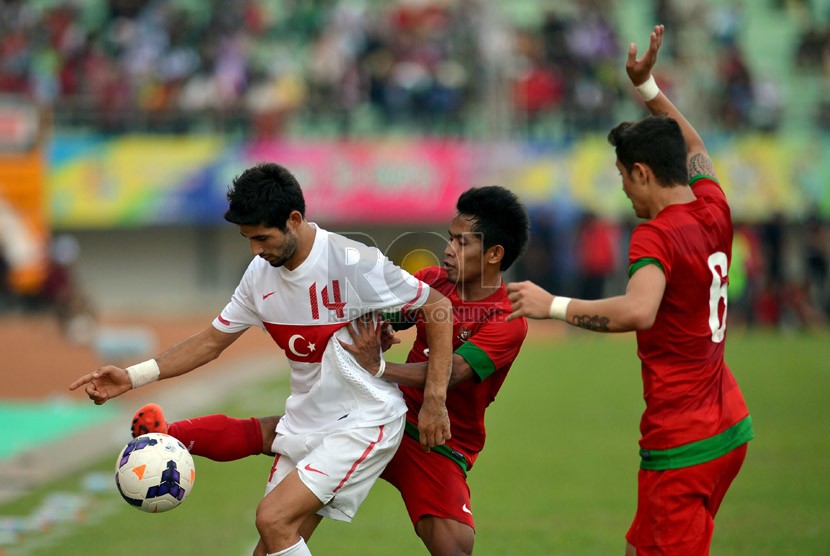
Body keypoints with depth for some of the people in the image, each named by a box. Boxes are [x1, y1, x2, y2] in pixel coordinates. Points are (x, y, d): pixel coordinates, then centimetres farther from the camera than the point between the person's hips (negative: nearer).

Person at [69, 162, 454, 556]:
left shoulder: (353, 263, -20)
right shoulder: (261, 273, 1)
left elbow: (438, 307, -12)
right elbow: (212, 341, 10)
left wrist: (434, 400, -15)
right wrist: (134, 376, -1)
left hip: (362, 423, -7)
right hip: (304, 423, 7)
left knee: (273, 518, -23)